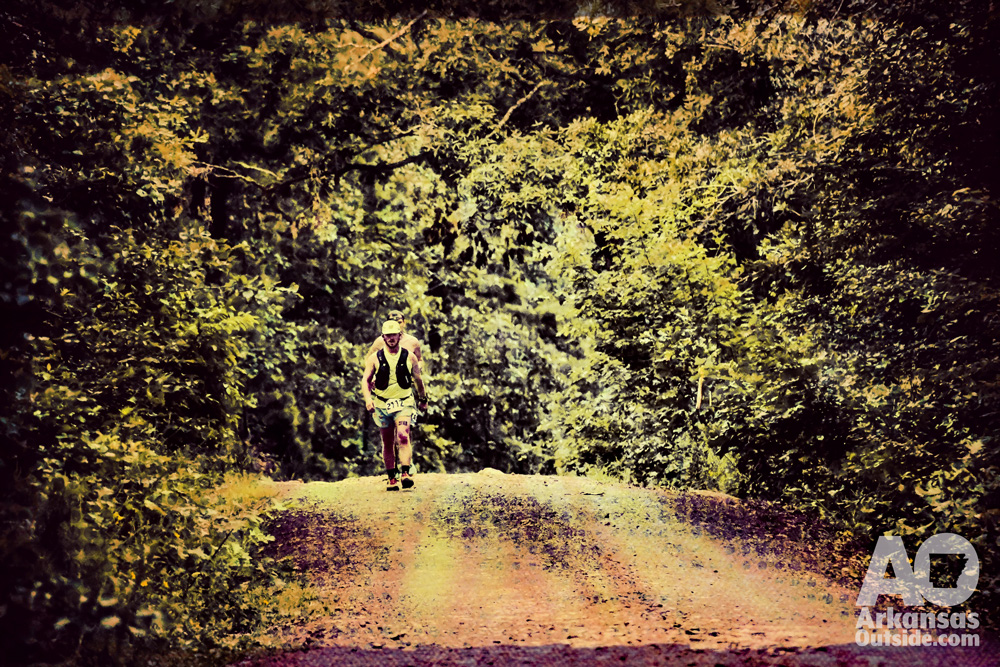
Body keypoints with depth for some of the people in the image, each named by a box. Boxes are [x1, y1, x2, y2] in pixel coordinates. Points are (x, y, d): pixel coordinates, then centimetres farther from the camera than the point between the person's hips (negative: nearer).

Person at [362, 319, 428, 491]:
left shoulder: (409, 357, 1)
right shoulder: (375, 358, 0)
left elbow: (418, 380, 14)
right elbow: (365, 380, 0)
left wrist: (423, 399, 24)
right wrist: (368, 398, -17)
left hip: (403, 403, -1)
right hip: (381, 404, 2)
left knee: (403, 437, -22)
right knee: (387, 443, 8)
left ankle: (406, 473, -26)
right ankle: (392, 479, 18)